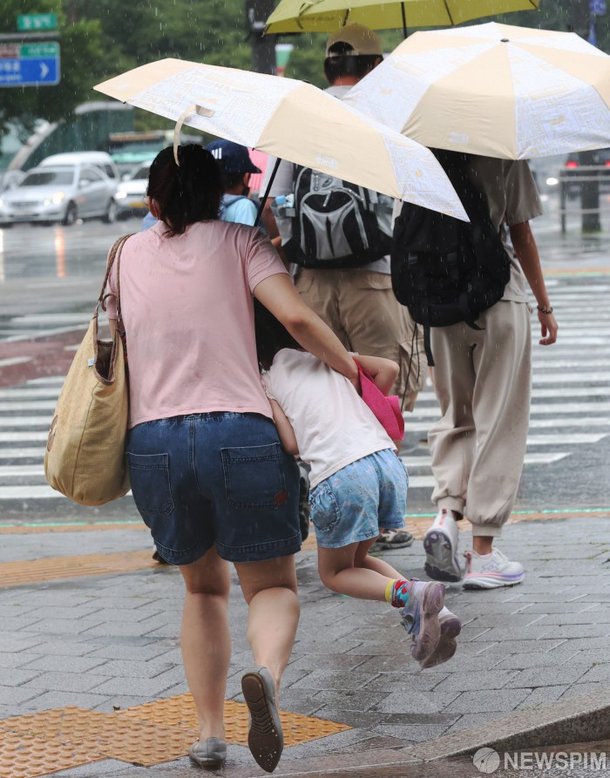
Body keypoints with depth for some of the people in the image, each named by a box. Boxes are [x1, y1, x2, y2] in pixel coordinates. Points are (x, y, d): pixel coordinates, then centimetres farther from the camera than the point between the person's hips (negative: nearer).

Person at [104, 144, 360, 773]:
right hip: (241, 433, -2)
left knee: (204, 586, 24)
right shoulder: (238, 240, 9)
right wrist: (350, 368, 9)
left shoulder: (128, 255, 18)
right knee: (272, 586, 11)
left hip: (152, 441, 3)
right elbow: (296, 318, -5)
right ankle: (267, 672, -23)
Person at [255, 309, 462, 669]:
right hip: (386, 459, 5)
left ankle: (411, 596, -12)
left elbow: (291, 445, 2)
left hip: (339, 474, -5)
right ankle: (434, 611, 2)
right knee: (359, 560, 26)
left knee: (334, 572, 18)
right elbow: (389, 369, 14)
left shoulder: (267, 384, 11)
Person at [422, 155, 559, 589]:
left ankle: (446, 512, -5)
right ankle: (483, 553, 2)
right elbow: (521, 235, -2)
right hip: (500, 297, -3)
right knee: (500, 422, 4)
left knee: (456, 414, 19)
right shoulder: (504, 154, -6)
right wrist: (544, 304, 9)